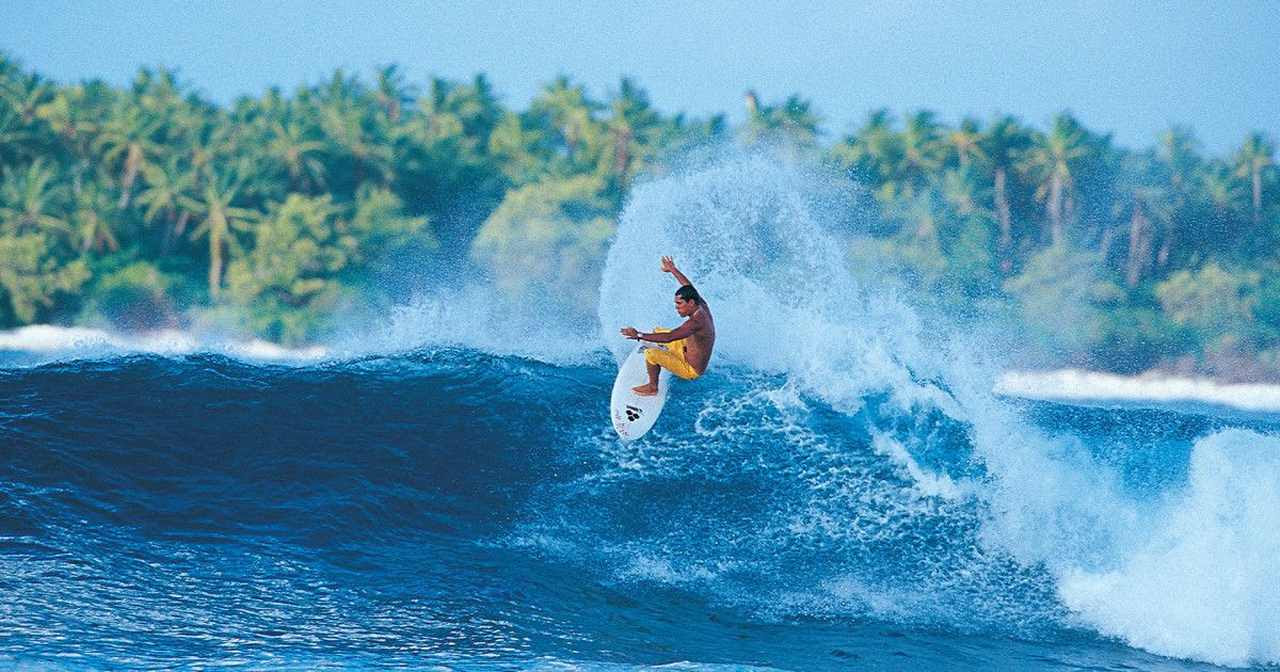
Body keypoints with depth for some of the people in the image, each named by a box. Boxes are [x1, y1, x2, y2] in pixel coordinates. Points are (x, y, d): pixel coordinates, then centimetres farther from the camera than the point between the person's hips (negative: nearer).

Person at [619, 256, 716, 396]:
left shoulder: (696, 322, -34)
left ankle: (652, 387, -4)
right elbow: (688, 287, 13)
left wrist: (639, 336, -37)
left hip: (691, 370, -10)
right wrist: (673, 270, 26)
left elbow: (668, 337, -39)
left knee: (651, 353, -26)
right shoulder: (702, 306, -7)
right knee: (657, 331, 19)